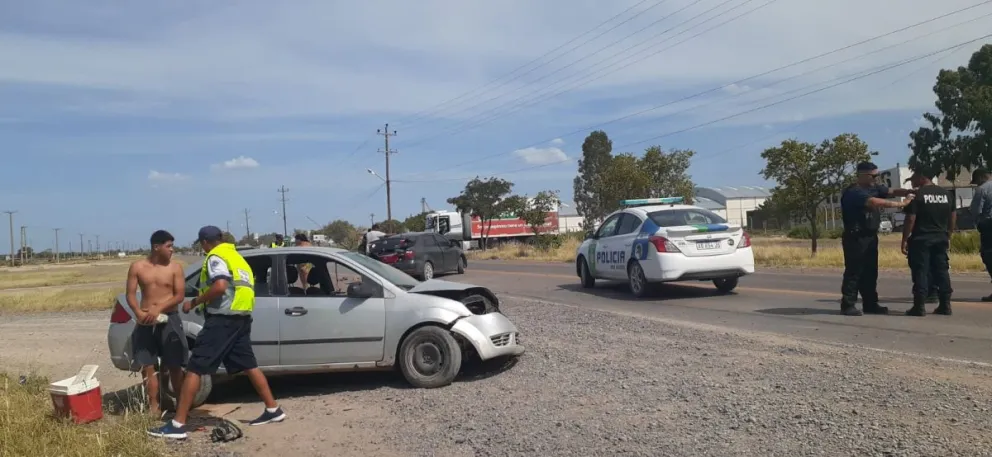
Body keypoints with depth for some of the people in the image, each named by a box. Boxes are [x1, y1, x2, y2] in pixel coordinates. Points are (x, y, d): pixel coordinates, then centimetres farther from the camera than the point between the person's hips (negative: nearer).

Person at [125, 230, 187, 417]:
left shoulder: (175, 267, -1)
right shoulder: (138, 267, 3)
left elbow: (179, 295, -5)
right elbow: (131, 295, 1)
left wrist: (158, 309, -18)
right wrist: (139, 313, -16)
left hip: (169, 320, -1)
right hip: (146, 322, 2)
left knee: (174, 366, 2)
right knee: (148, 367, 2)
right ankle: (154, 407, 10)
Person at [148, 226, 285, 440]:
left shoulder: (216, 257, -7)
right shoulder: (235, 256, 21)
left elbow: (220, 286, -23)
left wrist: (194, 302, -13)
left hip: (222, 319, -9)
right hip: (241, 318, 9)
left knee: (195, 368, -6)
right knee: (249, 366, 16)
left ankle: (177, 425, -7)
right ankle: (273, 410, 18)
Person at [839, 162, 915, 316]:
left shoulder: (874, 187, 12)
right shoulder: (853, 192, -18)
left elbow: (892, 192, 6)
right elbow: (875, 202, -28)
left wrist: (909, 191, -12)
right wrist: (902, 204, -26)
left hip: (871, 236, 9)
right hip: (856, 238, -9)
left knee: (870, 272, 12)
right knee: (853, 271, -6)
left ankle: (870, 304, 19)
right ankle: (848, 305, -2)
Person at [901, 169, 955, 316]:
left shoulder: (918, 195, -11)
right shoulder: (946, 194, 10)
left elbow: (910, 219, -14)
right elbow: (953, 217, 15)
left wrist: (904, 240, -9)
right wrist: (948, 236, 22)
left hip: (921, 239, -6)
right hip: (941, 239, 6)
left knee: (920, 272, -4)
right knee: (942, 271, 10)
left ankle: (919, 307, -5)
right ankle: (945, 305, 12)